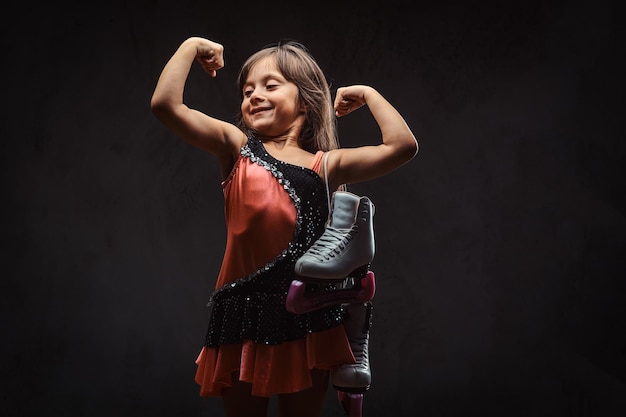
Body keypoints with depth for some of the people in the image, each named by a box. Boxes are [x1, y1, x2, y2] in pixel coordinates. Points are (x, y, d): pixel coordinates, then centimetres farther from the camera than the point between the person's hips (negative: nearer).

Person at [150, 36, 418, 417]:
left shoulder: (326, 165, 4)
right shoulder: (237, 147, 4)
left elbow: (403, 147, -7)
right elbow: (165, 105, -7)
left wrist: (367, 94, 5)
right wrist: (193, 47, 3)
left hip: (309, 316, 1)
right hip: (244, 313, 0)